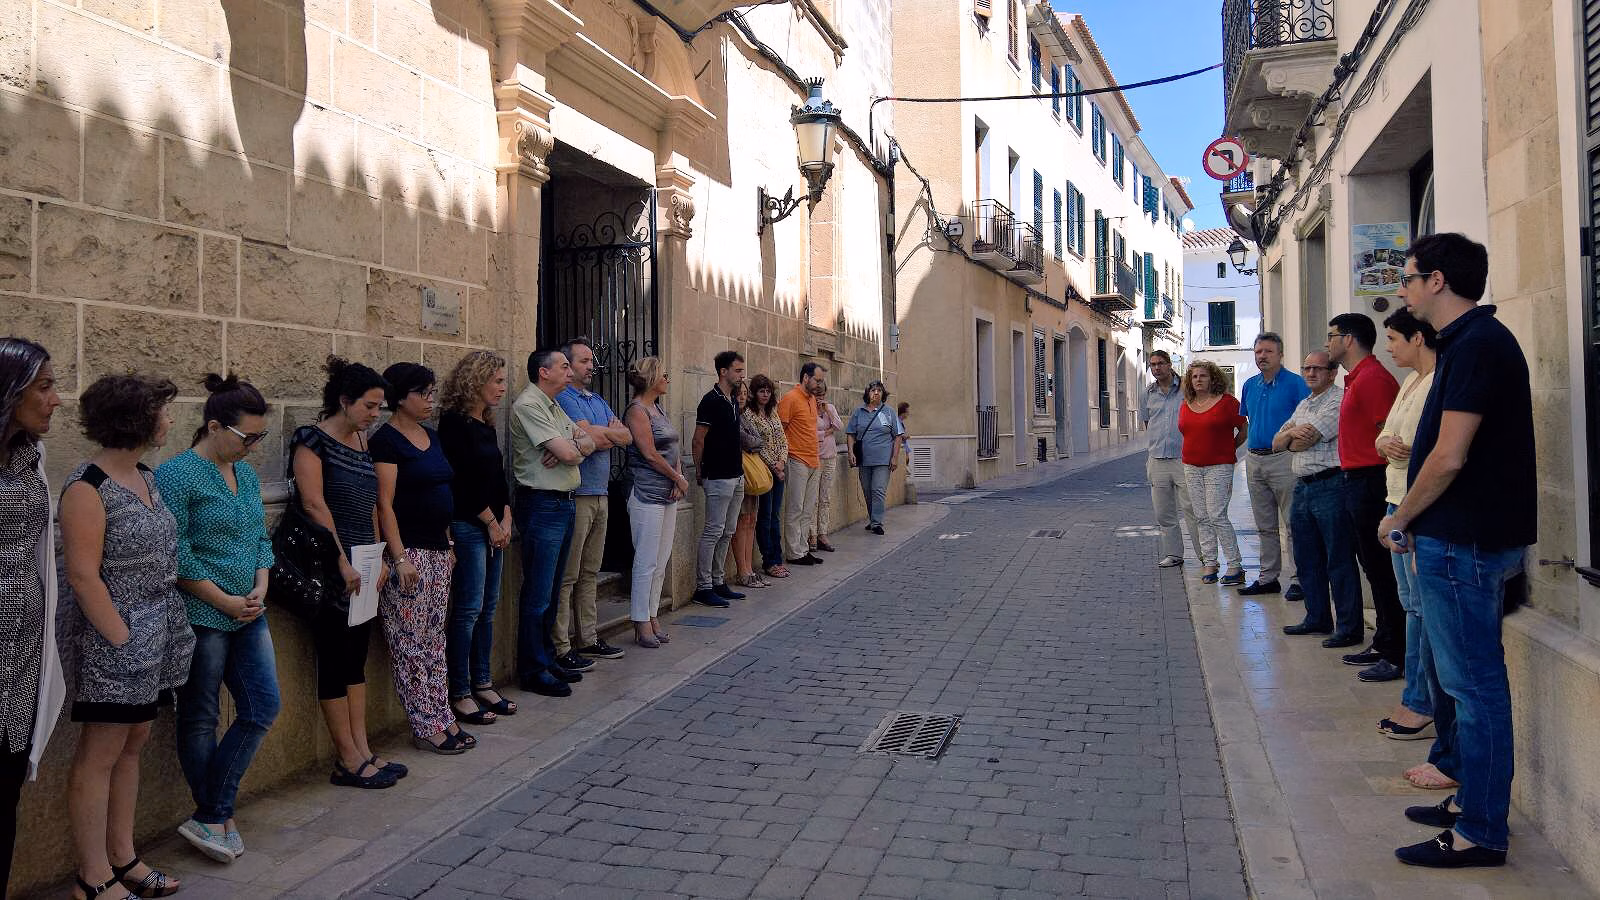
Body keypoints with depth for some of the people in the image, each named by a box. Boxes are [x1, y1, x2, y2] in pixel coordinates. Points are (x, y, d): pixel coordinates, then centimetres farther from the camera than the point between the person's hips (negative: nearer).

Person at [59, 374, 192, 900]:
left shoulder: (146, 478, 10)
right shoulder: (88, 487, -15)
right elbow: (82, 575, -19)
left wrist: (164, 633, 12)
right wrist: (123, 639, -18)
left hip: (153, 637, 8)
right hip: (110, 644, -8)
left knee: (132, 745, 15)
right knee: (99, 757, 1)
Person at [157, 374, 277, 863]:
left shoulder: (246, 474, 11)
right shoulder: (177, 474, -12)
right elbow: (176, 553, -16)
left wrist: (260, 587, -1)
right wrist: (224, 600, -14)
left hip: (249, 616, 8)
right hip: (202, 617, -8)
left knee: (263, 707, 5)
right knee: (201, 719, 6)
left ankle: (210, 817, 16)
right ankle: (214, 818, 19)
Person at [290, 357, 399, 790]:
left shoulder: (362, 443, 13)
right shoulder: (313, 439, -10)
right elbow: (315, 505, -16)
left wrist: (378, 558, 10)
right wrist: (342, 564, -18)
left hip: (361, 570, 8)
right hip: (331, 570, -8)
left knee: (356, 660, 11)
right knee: (335, 663, -1)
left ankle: (361, 751, 17)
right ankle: (349, 762, 6)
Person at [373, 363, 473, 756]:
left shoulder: (431, 436, 14)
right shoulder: (387, 440, -10)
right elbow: (385, 504, -15)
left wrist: (449, 542, 17)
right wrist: (400, 557, -19)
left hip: (438, 549, 8)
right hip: (408, 551, -8)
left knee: (434, 639, 12)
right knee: (411, 643, -1)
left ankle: (443, 719, 17)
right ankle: (427, 728, 4)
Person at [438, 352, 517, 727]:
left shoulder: (486, 425, 15)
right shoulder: (455, 423, -11)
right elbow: (461, 481, -15)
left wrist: (506, 519, 4)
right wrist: (491, 522, -9)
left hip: (493, 527, 9)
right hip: (467, 527, -8)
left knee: (487, 608, 12)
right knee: (468, 610, -5)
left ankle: (482, 685, 20)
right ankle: (460, 695, 3)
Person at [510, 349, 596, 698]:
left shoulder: (554, 406, 18)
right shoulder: (528, 404, -14)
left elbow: (589, 443, 10)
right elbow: (568, 453, -20)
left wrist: (571, 446, -12)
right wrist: (576, 447, 3)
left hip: (565, 503, 10)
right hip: (542, 505, -10)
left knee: (551, 591, 16)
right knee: (537, 594, -2)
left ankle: (547, 659, 26)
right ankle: (532, 670, 7)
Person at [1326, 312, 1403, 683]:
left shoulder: (1372, 378, -15)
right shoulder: (1356, 379, 18)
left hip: (1370, 482, -11)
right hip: (1356, 483, 11)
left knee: (1382, 572, -5)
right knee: (1375, 569, 16)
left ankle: (1397, 655, 2)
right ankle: (1383, 645, 25)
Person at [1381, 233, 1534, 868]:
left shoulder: (1474, 345, -18)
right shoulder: (1478, 340, 15)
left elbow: (1449, 458, -22)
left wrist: (1399, 520, -8)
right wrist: (1415, 522, 15)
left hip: (1462, 543, -11)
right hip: (1472, 536, 11)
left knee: (1474, 684, -3)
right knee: (1468, 678, 19)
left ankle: (1480, 833, 6)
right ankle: (1472, 800, 31)